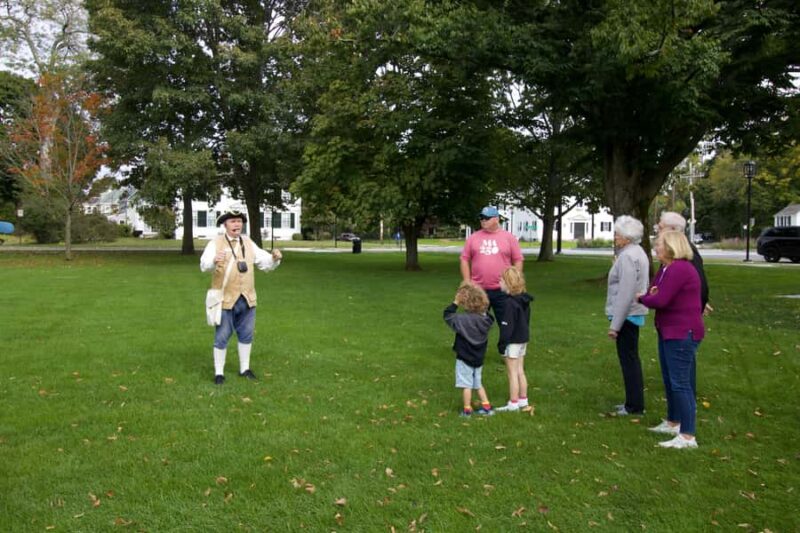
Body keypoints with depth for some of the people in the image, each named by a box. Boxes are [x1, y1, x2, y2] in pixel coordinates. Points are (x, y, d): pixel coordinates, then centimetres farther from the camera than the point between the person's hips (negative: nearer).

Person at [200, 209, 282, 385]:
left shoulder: (248, 243, 8)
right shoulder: (215, 243, -7)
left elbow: (266, 263, 6)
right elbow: (204, 265, -22)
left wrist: (275, 258, -16)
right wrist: (214, 260, -45)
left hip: (246, 298, 5)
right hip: (225, 299, -5)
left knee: (246, 335, 14)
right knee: (222, 336, 3)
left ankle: (244, 368, 28)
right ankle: (219, 372, 14)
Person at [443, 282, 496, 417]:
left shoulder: (464, 320, -25)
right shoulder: (485, 319, -7)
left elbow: (448, 316, -19)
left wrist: (455, 303, -14)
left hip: (465, 358, -6)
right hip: (479, 358, 6)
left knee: (466, 385, 5)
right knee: (477, 383, 21)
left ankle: (467, 410, 13)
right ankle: (486, 407, 24)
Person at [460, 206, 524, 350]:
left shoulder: (509, 238, 1)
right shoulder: (473, 237, 4)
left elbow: (518, 261, 3)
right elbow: (464, 259, 6)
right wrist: (467, 282, -1)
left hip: (502, 290, -1)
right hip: (478, 290, 1)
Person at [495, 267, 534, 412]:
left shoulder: (510, 303, -22)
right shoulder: (524, 300, 7)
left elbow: (507, 325, -22)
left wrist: (503, 343, -17)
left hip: (513, 341, -9)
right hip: (523, 339, 9)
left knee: (512, 373, -1)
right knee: (520, 371, 17)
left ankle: (513, 404, 5)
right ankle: (523, 400, 25)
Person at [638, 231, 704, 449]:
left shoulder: (680, 269, -20)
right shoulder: (666, 268, 12)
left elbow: (660, 300, -24)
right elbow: (655, 294, 11)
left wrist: (642, 298, -4)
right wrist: (650, 295, -12)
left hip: (682, 333, -11)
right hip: (668, 331, 11)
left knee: (680, 383, -9)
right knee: (669, 380, 20)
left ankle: (688, 437, -5)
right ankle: (673, 423, 34)